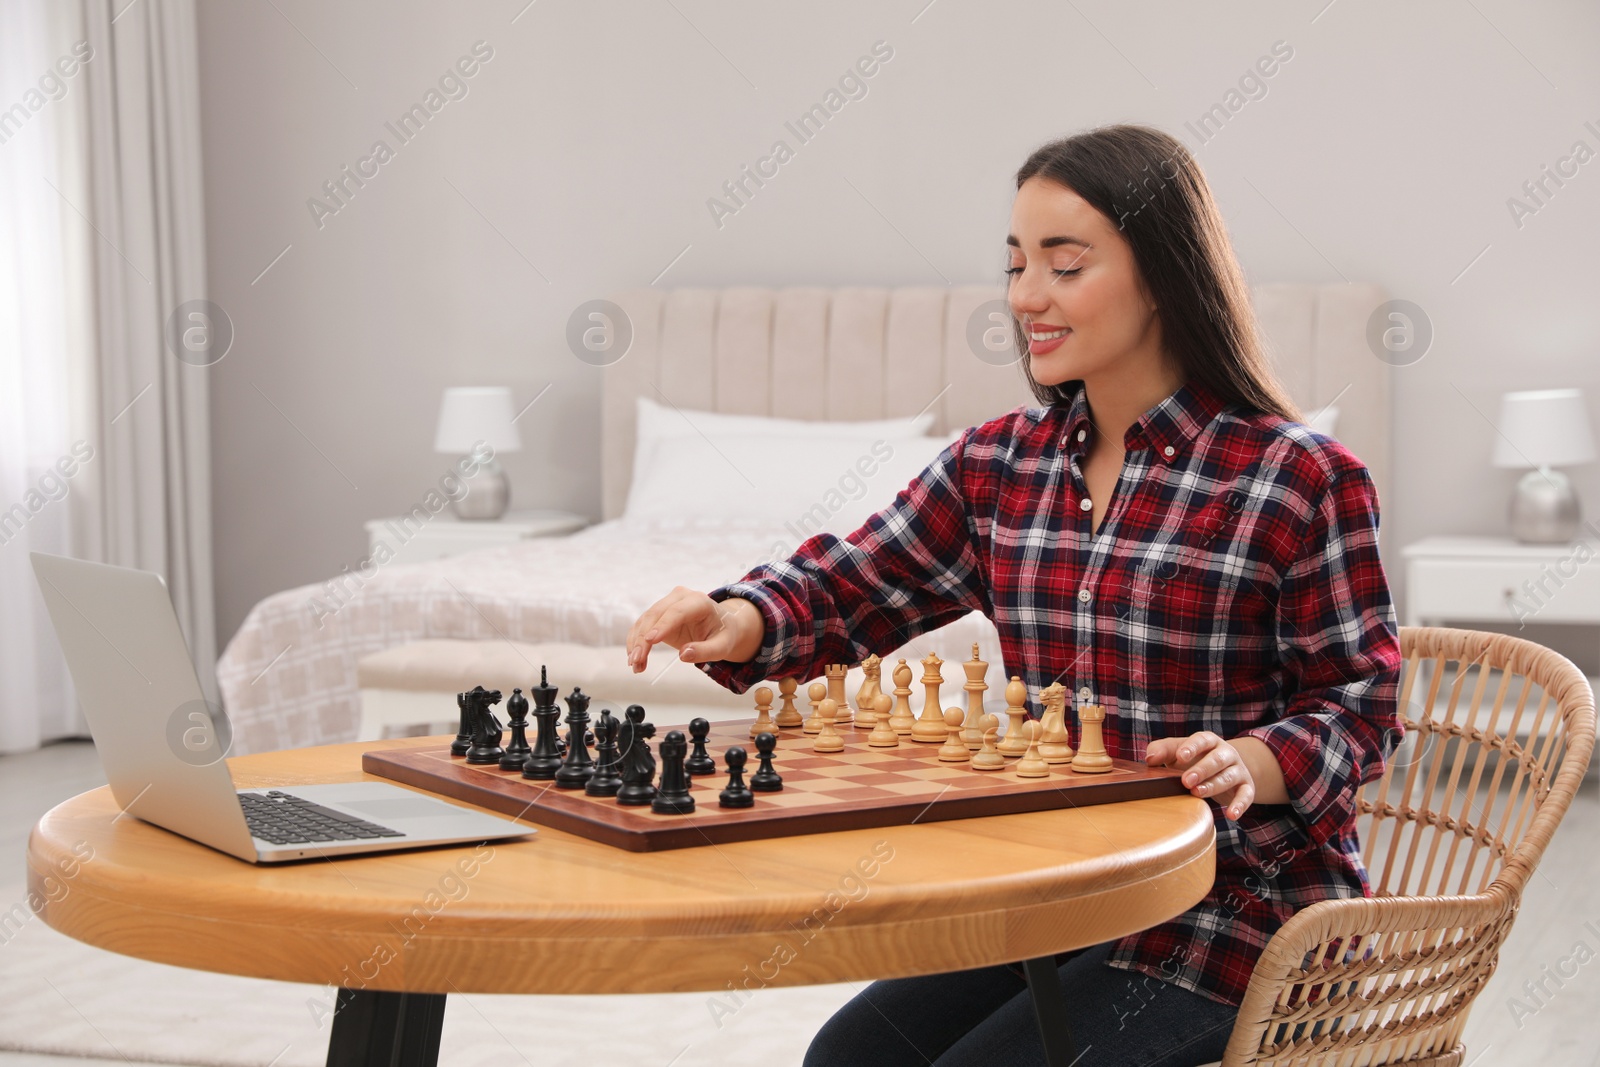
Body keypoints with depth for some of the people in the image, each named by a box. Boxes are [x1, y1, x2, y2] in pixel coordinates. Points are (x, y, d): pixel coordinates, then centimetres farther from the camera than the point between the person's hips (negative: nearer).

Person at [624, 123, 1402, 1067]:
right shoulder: (1001, 463, 5)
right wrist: (734, 622, -15)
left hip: (1239, 913, -5)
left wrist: (1247, 763, -28)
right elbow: (848, 586, 6)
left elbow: (1360, 707, -8)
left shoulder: (1304, 481, -12)